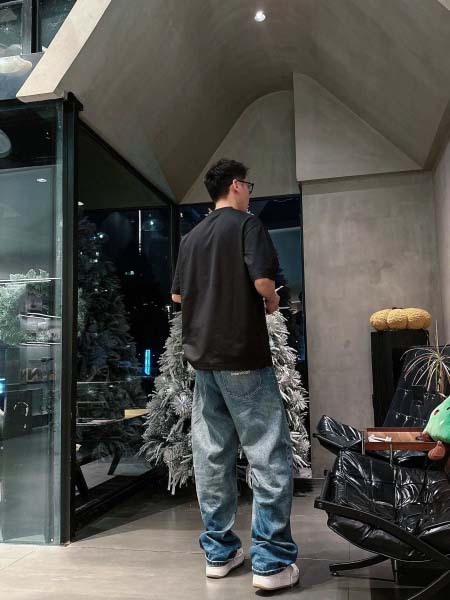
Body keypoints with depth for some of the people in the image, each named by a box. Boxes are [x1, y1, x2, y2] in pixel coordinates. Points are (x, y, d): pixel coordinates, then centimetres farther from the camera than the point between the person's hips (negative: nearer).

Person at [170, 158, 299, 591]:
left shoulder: (191, 237, 14)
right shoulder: (246, 224, -5)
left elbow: (177, 295, 17)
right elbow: (262, 280, -18)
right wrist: (271, 303, 2)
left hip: (202, 355, 7)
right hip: (243, 355, -7)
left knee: (211, 456, 10)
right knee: (269, 456, 0)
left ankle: (219, 551, 20)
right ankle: (271, 562, 4)